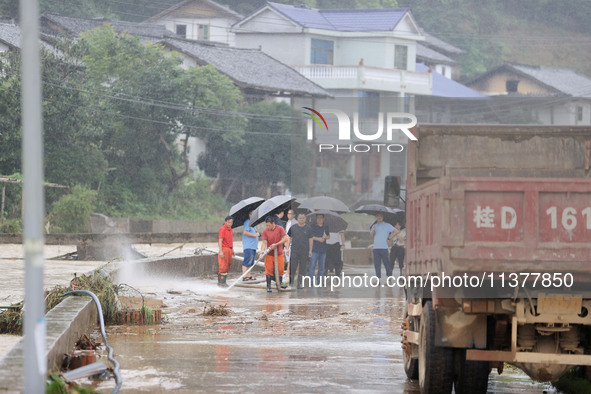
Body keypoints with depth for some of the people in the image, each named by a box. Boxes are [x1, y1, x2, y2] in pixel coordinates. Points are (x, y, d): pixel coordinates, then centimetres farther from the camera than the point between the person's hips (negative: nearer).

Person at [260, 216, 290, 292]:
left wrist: (276, 244, -17)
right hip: (269, 254, 0)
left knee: (280, 270, 4)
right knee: (269, 270, -3)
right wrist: (262, 251, -24)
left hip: (279, 253, 0)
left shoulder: (280, 229, -7)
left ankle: (279, 283, 23)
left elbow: (285, 239, -11)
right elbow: (264, 243, -8)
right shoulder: (265, 231, -5)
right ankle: (268, 287, 0)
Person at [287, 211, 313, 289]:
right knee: (292, 267, 0)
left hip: (304, 252, 0)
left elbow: (310, 240, 6)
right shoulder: (293, 228, 5)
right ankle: (291, 282, 11)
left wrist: (310, 251, 1)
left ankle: (299, 283, 10)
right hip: (294, 251, 0)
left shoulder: (308, 228, 4)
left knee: (302, 268, 3)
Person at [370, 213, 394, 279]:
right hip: (376, 248, 4)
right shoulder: (374, 226, 17)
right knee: (377, 264, 1)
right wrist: (373, 231, -7)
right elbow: (371, 237, 13)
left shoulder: (387, 225, 4)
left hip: (384, 247, -4)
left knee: (387, 263, -4)